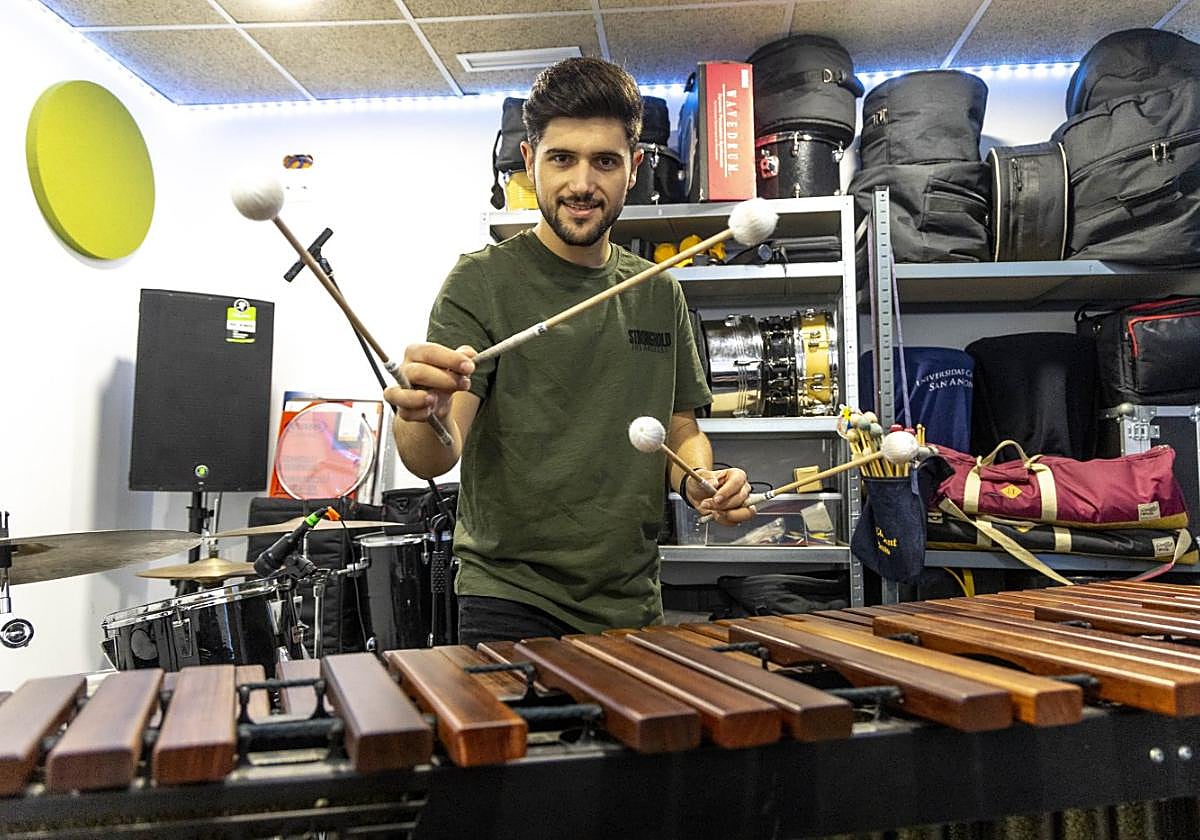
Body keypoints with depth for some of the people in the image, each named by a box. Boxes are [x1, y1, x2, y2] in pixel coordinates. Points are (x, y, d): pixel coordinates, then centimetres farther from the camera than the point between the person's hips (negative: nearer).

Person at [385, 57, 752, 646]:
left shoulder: (659, 294, 6)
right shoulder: (483, 281, -9)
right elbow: (431, 459, -18)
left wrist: (701, 480, -8)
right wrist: (425, 415, -41)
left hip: (632, 606, 5)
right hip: (510, 604, -4)